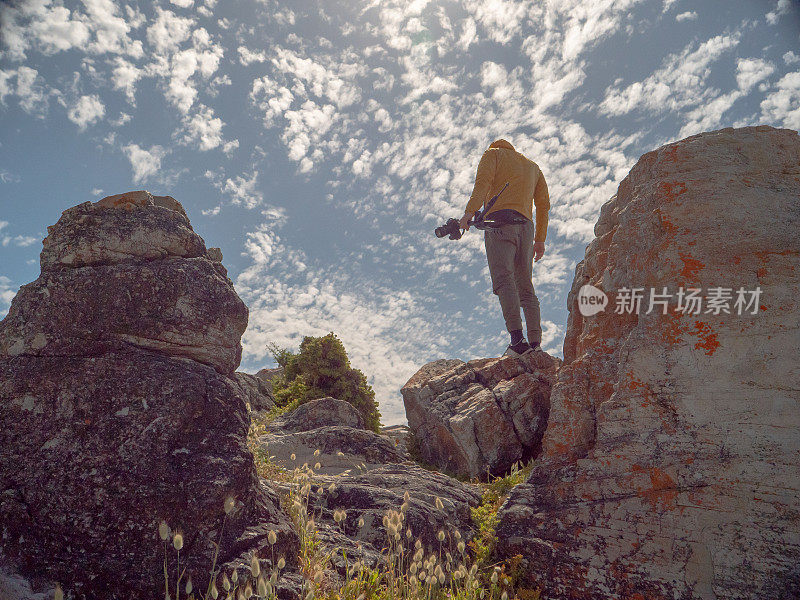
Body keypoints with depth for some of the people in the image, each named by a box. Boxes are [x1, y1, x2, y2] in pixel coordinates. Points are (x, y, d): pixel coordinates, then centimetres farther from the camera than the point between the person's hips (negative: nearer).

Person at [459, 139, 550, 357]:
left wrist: (469, 211, -15)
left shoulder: (493, 154, 18)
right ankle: (535, 343, -8)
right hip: (526, 226, 6)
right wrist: (540, 239, 21)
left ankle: (517, 339, -33)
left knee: (503, 279, -18)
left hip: (500, 219, -6)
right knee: (525, 286, 4)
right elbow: (543, 204, 23)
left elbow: (483, 181, -4)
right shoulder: (533, 166, 33)